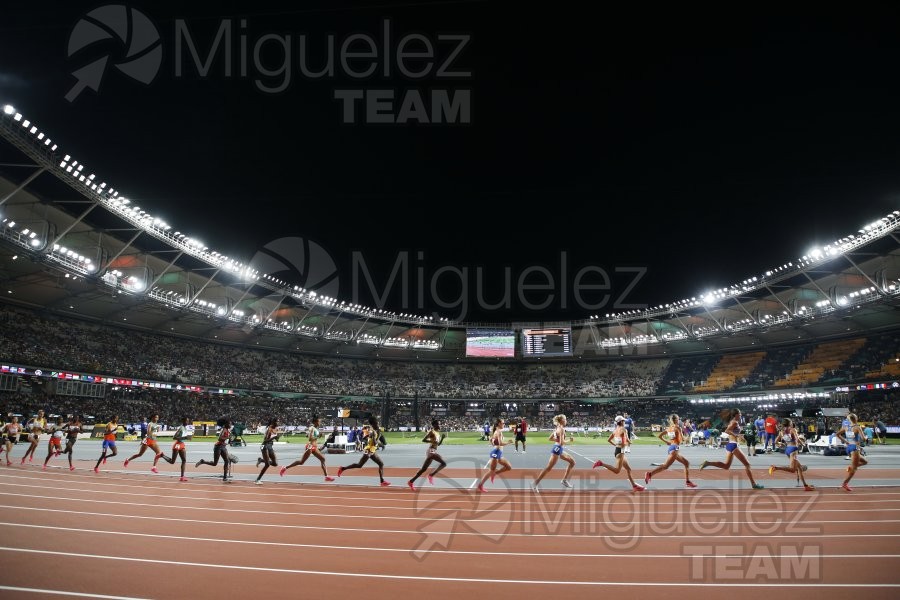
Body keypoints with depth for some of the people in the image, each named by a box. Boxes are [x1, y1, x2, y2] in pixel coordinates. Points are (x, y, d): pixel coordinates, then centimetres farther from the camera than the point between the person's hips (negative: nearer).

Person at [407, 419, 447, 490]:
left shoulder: (438, 433, 16)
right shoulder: (431, 432, -9)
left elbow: (439, 444, 23)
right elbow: (423, 440, -17)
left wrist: (442, 438, 8)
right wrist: (433, 441, -21)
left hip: (433, 452, 9)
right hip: (431, 451, -9)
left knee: (424, 469, 12)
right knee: (444, 463, -18)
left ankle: (411, 482, 18)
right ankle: (431, 475, -9)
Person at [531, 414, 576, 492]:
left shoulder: (557, 428, 11)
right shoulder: (561, 429, -16)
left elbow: (550, 438, 15)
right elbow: (562, 442, -23)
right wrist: (568, 440, -5)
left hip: (560, 450, 10)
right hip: (557, 449, -10)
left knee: (572, 462, 17)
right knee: (548, 468, -10)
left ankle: (564, 480, 21)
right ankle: (535, 484, -8)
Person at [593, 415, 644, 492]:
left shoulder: (615, 430, 12)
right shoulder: (624, 429, -10)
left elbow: (608, 440, 14)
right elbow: (628, 440, -18)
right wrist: (629, 442, 4)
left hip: (617, 450, 9)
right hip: (620, 451, -9)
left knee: (628, 469, 15)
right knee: (617, 471, -16)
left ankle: (634, 485, 20)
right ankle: (601, 463, -22)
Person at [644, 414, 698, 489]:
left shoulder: (668, 428, 15)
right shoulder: (677, 427, -4)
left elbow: (659, 435, 14)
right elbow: (683, 438, -7)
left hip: (671, 447, 9)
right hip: (675, 448, -9)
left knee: (686, 463, 19)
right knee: (666, 466, -19)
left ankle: (688, 481, 19)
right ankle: (650, 474, -31)